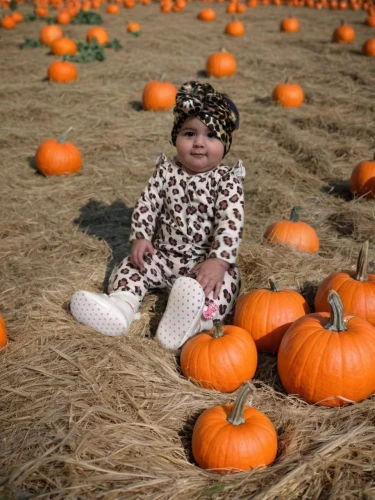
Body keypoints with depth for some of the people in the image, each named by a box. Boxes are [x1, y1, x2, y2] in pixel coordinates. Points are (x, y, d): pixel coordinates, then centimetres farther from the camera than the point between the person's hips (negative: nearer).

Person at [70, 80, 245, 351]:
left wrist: (219, 261, -34)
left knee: (226, 279, -30)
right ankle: (121, 304, -30)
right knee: (131, 266, -8)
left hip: (207, 259, -4)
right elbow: (146, 204, 1)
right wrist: (141, 237, -14)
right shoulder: (167, 172, -1)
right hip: (164, 254, 4)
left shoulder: (227, 180, -13)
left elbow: (232, 222, -22)